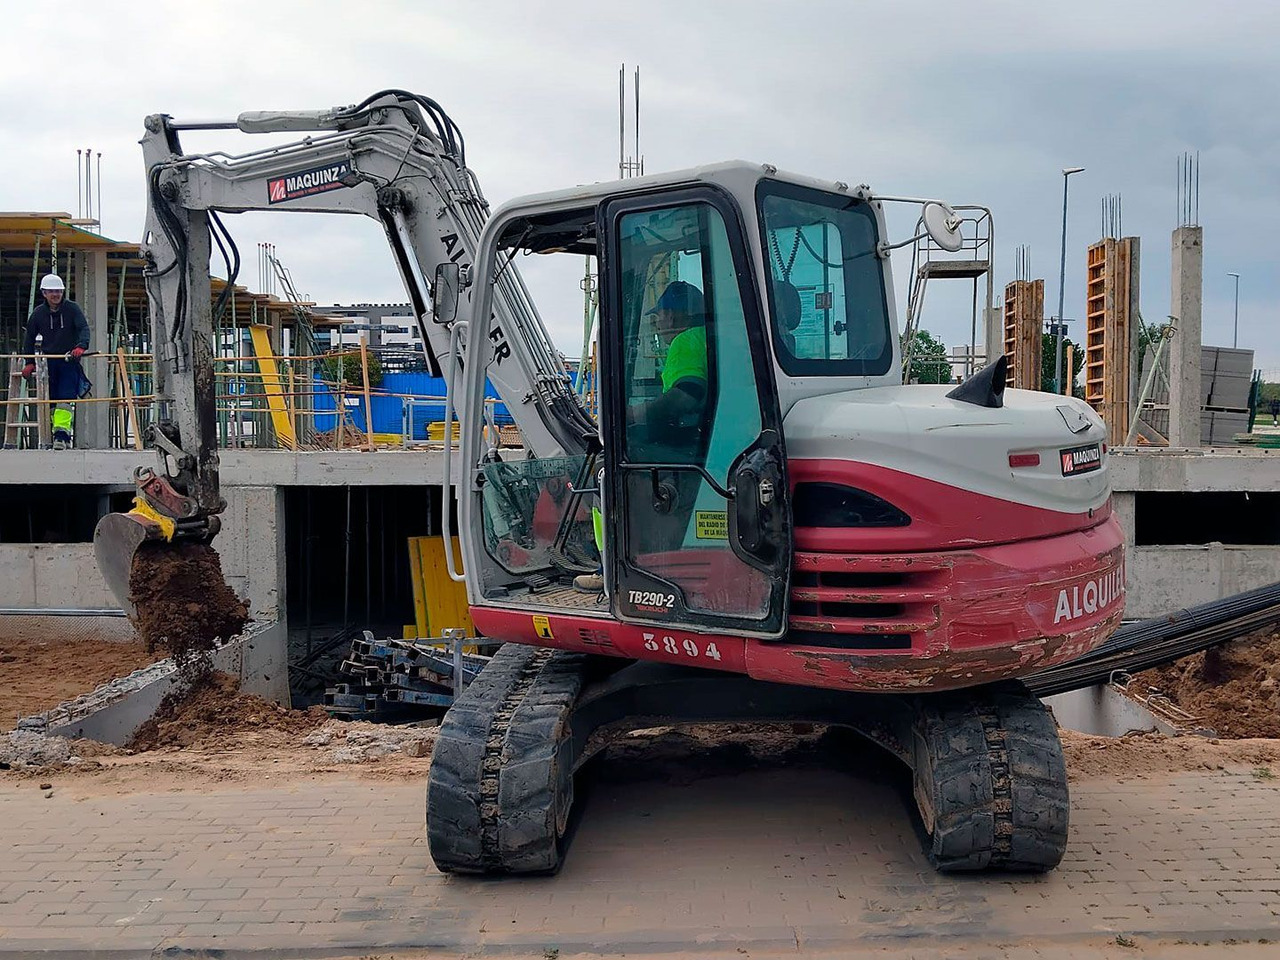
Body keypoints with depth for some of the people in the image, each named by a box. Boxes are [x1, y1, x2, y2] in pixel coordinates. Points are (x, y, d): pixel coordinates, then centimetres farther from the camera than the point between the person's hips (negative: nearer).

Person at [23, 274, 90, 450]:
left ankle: (61, 433, -20)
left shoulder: (72, 308, -4)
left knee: (65, 399, -14)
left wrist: (81, 346, -36)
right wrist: (30, 362, 7)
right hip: (49, 361, 3)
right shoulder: (38, 313, 4)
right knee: (51, 400, 2)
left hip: (70, 360, -3)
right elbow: (30, 338, 14)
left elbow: (84, 328, -16)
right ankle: (63, 436, 8)